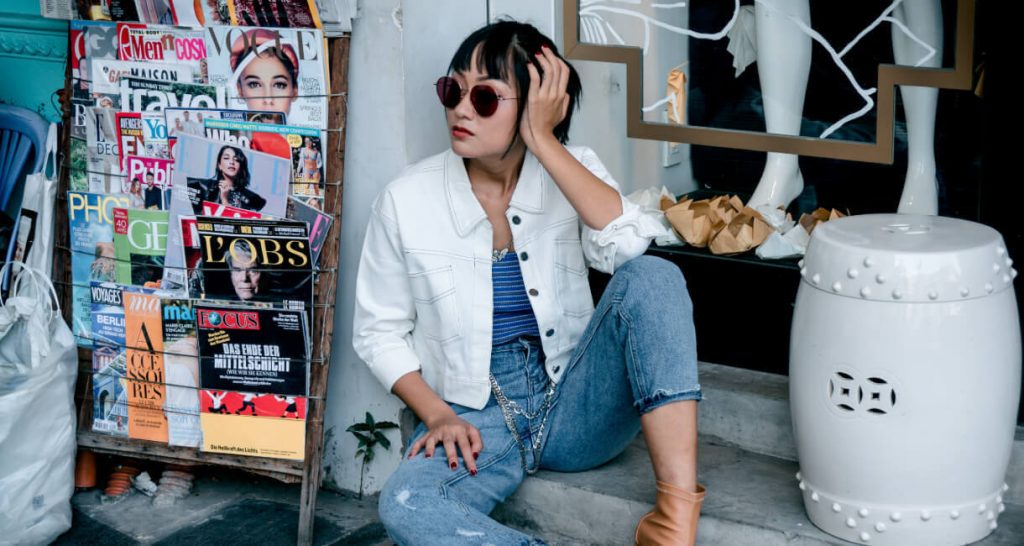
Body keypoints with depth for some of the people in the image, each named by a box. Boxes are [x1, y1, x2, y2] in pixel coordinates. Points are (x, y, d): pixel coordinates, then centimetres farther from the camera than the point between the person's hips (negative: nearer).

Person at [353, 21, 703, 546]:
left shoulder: (571, 169, 0)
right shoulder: (406, 200, -3)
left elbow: (629, 246, -20)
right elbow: (379, 330, 4)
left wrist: (542, 141, -19)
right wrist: (437, 415, -12)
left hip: (575, 403, 1)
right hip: (475, 416, -1)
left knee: (652, 276, -26)